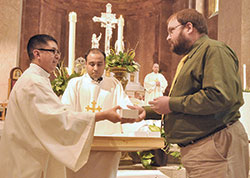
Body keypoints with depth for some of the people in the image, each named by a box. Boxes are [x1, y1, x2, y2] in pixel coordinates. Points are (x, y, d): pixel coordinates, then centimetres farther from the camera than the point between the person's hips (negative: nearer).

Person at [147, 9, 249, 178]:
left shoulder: (214, 50, -10)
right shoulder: (190, 58, 22)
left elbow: (220, 97, -25)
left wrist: (172, 104, -16)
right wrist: (145, 112, 18)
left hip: (216, 147, -9)